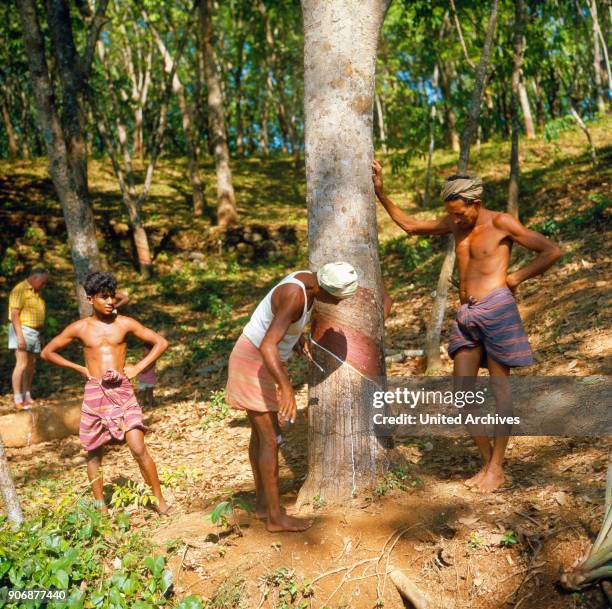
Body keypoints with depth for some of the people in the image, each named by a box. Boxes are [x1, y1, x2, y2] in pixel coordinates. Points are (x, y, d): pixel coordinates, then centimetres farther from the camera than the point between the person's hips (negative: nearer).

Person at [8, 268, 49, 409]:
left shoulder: (36, 292, 16)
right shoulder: (20, 290, -12)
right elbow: (14, 314, -18)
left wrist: (39, 335, 17)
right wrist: (20, 336, -24)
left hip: (34, 332, 9)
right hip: (22, 330, -9)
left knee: (31, 364, 9)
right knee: (22, 364, -13)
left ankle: (27, 397, 15)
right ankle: (18, 400, -12)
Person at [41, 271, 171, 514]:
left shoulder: (125, 323, 1)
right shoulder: (79, 328, 3)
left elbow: (161, 342, 6)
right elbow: (47, 352, 11)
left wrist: (137, 367, -2)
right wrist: (80, 368, 5)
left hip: (122, 391, -1)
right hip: (94, 393, 2)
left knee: (139, 449, -11)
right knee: (94, 453, 8)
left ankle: (160, 500, 2)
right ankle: (101, 508, 23)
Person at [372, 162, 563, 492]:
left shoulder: (500, 222, -3)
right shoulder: (455, 223, 14)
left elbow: (552, 251, -4)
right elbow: (410, 225, 24)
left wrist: (516, 278, -2)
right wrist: (380, 192, 19)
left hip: (496, 307, -7)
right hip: (466, 314, 7)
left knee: (499, 383, 1)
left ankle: (497, 468, 9)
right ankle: (487, 461, 16)